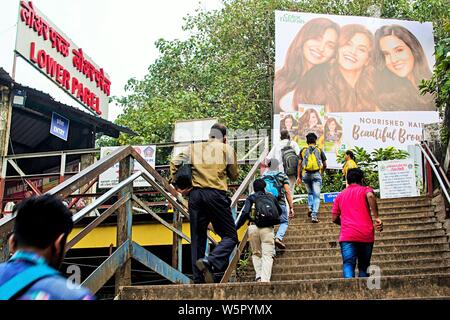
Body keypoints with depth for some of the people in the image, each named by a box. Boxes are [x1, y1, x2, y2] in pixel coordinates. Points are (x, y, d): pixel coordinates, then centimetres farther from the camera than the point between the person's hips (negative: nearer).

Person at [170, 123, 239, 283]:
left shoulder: (194, 148, 16)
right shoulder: (227, 148, 9)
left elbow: (175, 162, 6)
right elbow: (234, 175, 10)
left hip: (195, 194, 4)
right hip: (216, 194, -4)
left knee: (197, 238, 10)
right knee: (230, 236, 2)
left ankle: (198, 279, 8)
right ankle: (210, 261, -23)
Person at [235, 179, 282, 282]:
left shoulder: (250, 198, 13)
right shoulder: (271, 197, 20)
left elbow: (245, 213, -2)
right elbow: (279, 211, 33)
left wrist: (236, 227, 3)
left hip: (253, 227, 0)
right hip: (267, 228, 0)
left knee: (256, 254, 16)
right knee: (267, 255, -1)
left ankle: (259, 275, 2)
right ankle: (265, 279, -15)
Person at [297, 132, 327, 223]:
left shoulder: (303, 150, 7)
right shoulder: (319, 150, 6)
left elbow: (300, 164, 1)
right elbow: (325, 165, 8)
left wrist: (299, 177, 4)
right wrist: (322, 172, 26)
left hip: (306, 174, 2)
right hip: (317, 174, -2)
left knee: (310, 193, 24)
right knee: (316, 195, -1)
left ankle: (310, 208, 8)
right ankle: (314, 215, -10)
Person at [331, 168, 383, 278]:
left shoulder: (340, 195, 19)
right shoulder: (365, 190, 10)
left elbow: (335, 218, 15)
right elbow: (370, 196, -16)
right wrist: (377, 217, -14)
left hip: (347, 236, 1)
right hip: (366, 235, -1)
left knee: (348, 264, -9)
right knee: (363, 266, 14)